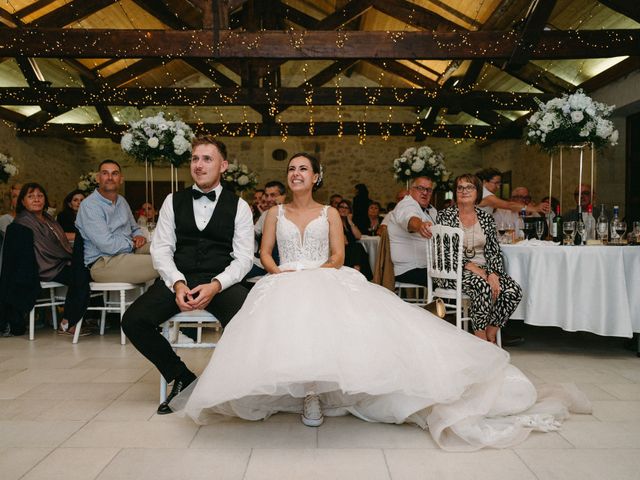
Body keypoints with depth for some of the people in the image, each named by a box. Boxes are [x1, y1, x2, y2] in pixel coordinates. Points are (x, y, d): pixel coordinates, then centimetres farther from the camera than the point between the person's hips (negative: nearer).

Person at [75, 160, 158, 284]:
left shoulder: (121, 201, 15)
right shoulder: (89, 205, -12)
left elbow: (135, 228, 26)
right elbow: (108, 246, -21)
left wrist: (139, 236, 2)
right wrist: (133, 242, -5)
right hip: (102, 263, -8)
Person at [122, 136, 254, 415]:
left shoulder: (239, 206, 8)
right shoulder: (173, 201, 14)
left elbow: (244, 257, 1)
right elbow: (161, 249, 7)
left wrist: (215, 285, -17)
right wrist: (178, 284, -12)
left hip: (222, 282, -2)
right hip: (178, 279, 3)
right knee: (133, 321, -21)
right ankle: (181, 377, 4)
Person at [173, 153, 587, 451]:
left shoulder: (329, 213, 15)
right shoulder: (276, 213, 19)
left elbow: (338, 256, 5)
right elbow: (265, 252, 12)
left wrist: (317, 272, -13)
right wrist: (279, 271, -8)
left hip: (327, 281, 0)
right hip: (286, 284, 0)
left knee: (322, 313, -35)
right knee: (295, 314, -35)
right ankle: (309, 394, -31)